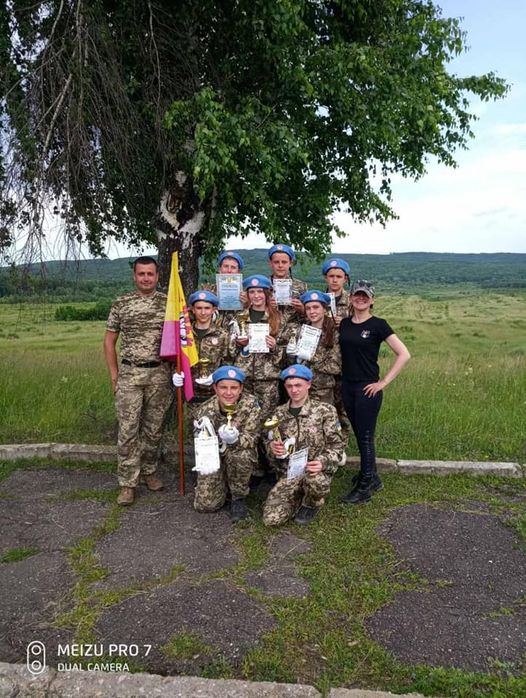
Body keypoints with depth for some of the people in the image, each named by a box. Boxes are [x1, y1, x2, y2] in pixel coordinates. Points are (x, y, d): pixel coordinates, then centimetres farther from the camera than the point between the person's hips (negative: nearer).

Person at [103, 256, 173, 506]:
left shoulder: (169, 302, 2)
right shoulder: (121, 304, 3)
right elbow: (109, 340, 7)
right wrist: (114, 374, 2)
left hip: (160, 374, 1)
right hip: (129, 373, 0)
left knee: (153, 428, 10)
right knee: (128, 430, -1)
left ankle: (148, 471, 28)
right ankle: (127, 483, 8)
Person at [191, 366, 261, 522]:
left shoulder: (251, 405, -22)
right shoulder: (204, 411, -17)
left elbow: (252, 439, -25)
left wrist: (235, 439, -47)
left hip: (242, 457, -1)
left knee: (240, 455, -37)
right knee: (205, 504, -12)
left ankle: (238, 498, -10)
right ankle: (224, 483, 22)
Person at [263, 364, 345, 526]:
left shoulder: (325, 410, -5)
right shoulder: (279, 413, 5)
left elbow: (336, 445, -5)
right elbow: (271, 444, 13)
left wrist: (323, 461, -24)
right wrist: (272, 448, -12)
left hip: (315, 471, -2)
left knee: (316, 480, -39)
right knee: (272, 518, -17)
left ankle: (310, 505, -1)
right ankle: (300, 497, 16)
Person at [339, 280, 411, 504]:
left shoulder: (378, 325, -9)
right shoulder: (344, 323, 8)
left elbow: (404, 354, -13)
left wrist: (384, 382, -14)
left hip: (368, 389, -6)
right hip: (347, 387, 6)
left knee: (365, 437, 2)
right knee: (359, 435, 15)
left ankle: (364, 487, 15)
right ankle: (371, 478, 31)